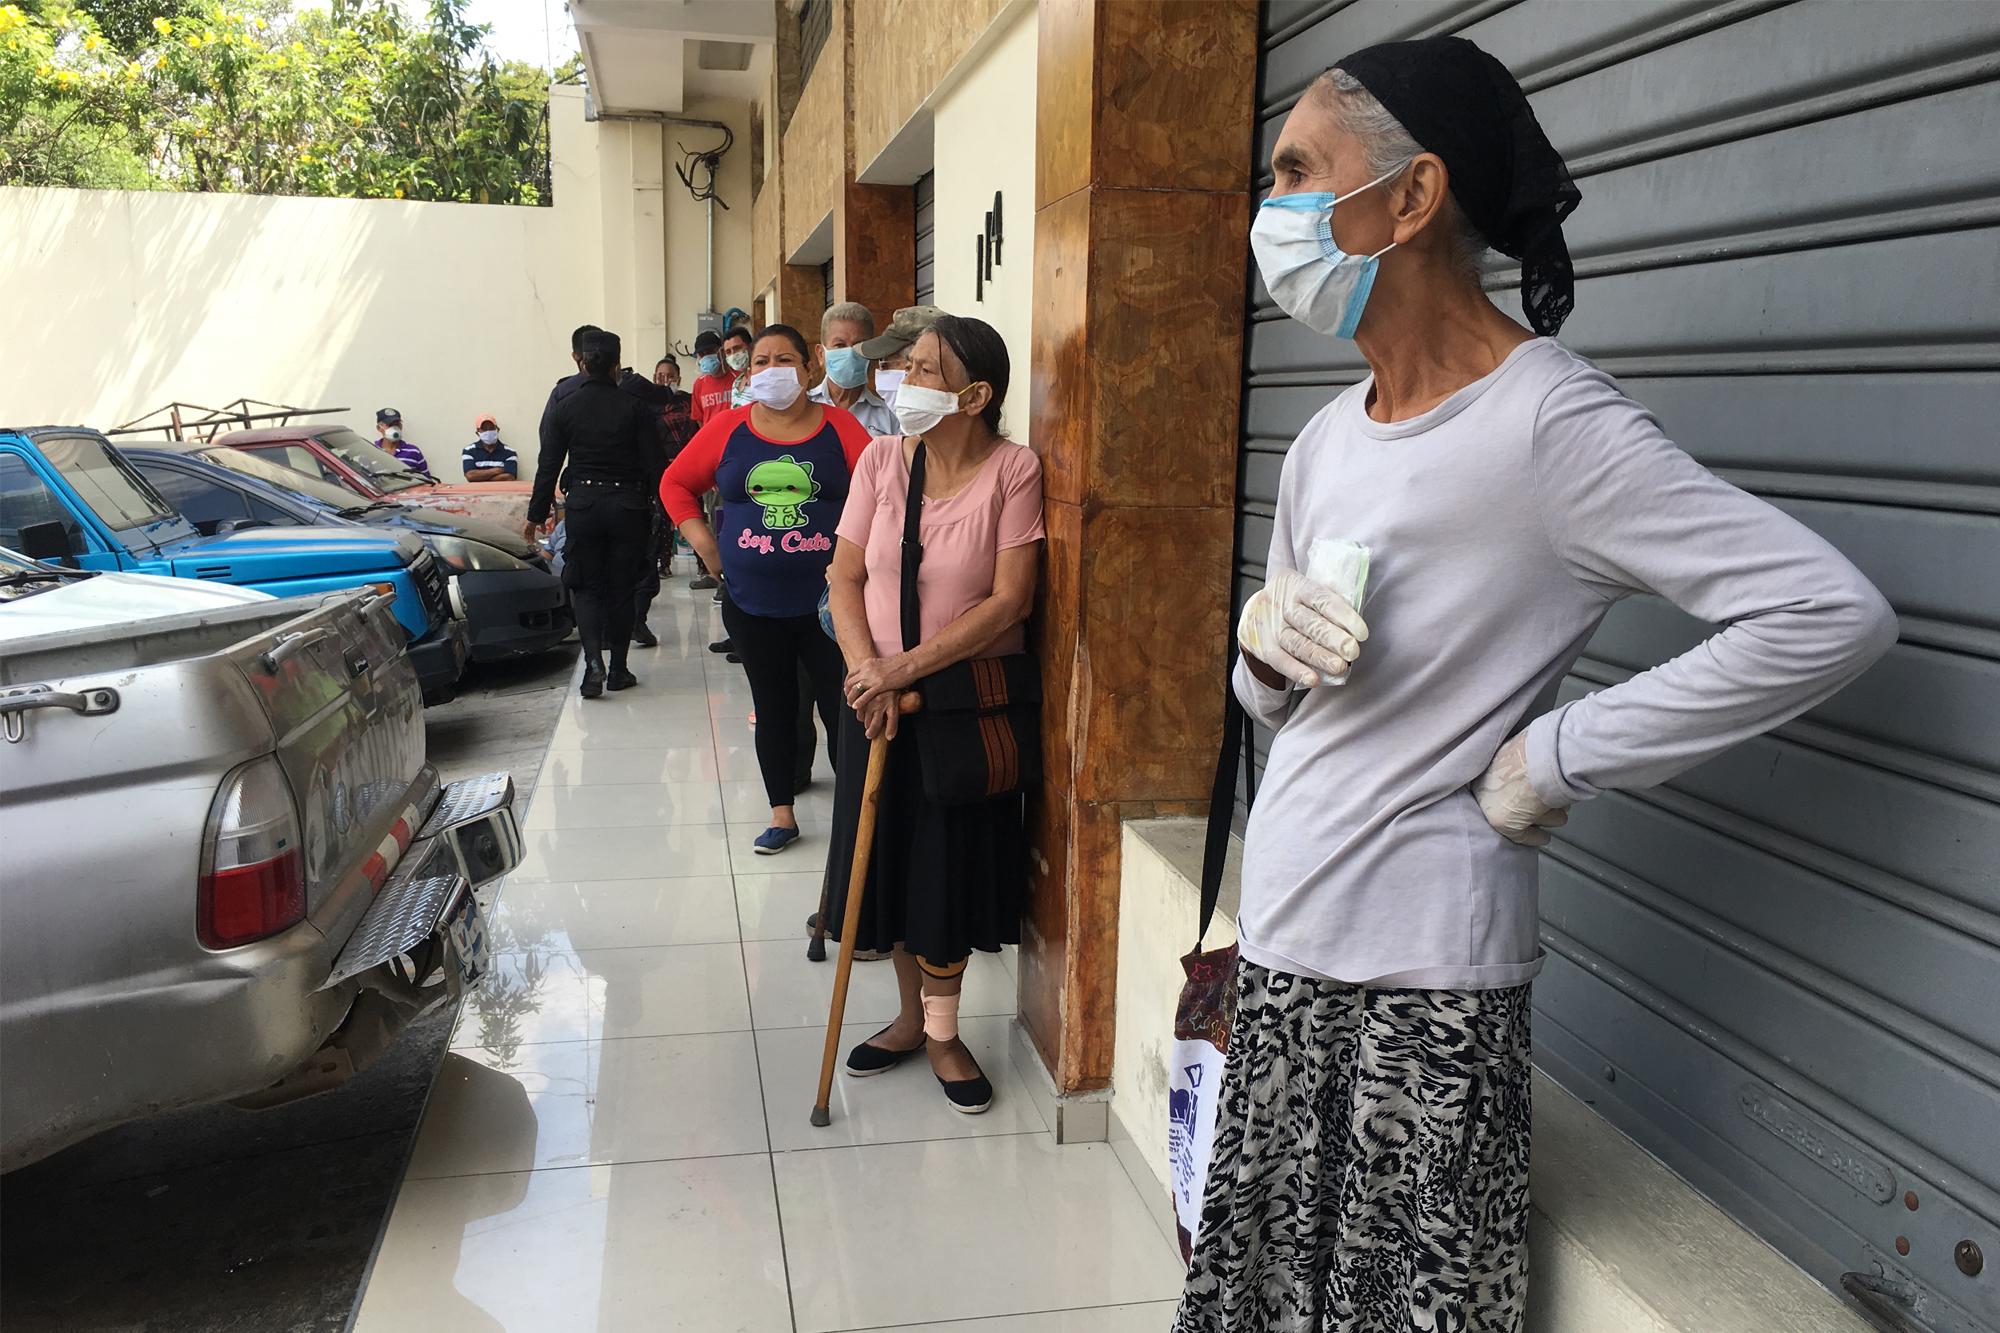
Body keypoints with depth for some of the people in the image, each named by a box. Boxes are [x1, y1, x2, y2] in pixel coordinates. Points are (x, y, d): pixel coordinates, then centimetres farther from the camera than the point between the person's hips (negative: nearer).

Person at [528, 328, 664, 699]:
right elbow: (653, 463, -4)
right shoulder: (634, 407, -3)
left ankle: (593, 661, -11)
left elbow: (548, 466, -1)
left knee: (585, 586, 9)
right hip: (627, 506, 0)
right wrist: (650, 505, 6)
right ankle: (618, 670, 14)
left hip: (582, 504, 0)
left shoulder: (564, 407, -1)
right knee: (620, 588, 9)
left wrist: (537, 514, 6)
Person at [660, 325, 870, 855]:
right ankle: (782, 816, 27)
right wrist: (704, 544, 3)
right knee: (773, 710, 13)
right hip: (753, 604, 2)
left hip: (826, 601, -2)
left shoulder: (839, 428, -2)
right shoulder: (728, 429, 3)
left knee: (842, 708, 0)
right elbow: (676, 483, 12)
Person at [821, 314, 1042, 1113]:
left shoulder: (1012, 470, -13)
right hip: (879, 693, 4)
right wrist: (867, 669, -14)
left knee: (950, 866, 6)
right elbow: (846, 576, 0)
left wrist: (907, 667, -19)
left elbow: (1010, 600, -17)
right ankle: (911, 1016, 33)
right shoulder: (882, 458, -2)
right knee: (887, 859, 12)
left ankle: (942, 1033, 26)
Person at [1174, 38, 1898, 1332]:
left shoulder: (1553, 422, -13)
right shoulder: (1329, 437, 11)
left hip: (1422, 975, -7)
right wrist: (1266, 641, -5)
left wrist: (1558, 758, -17)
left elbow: (1833, 613, -20)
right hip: (1284, 938, 7)